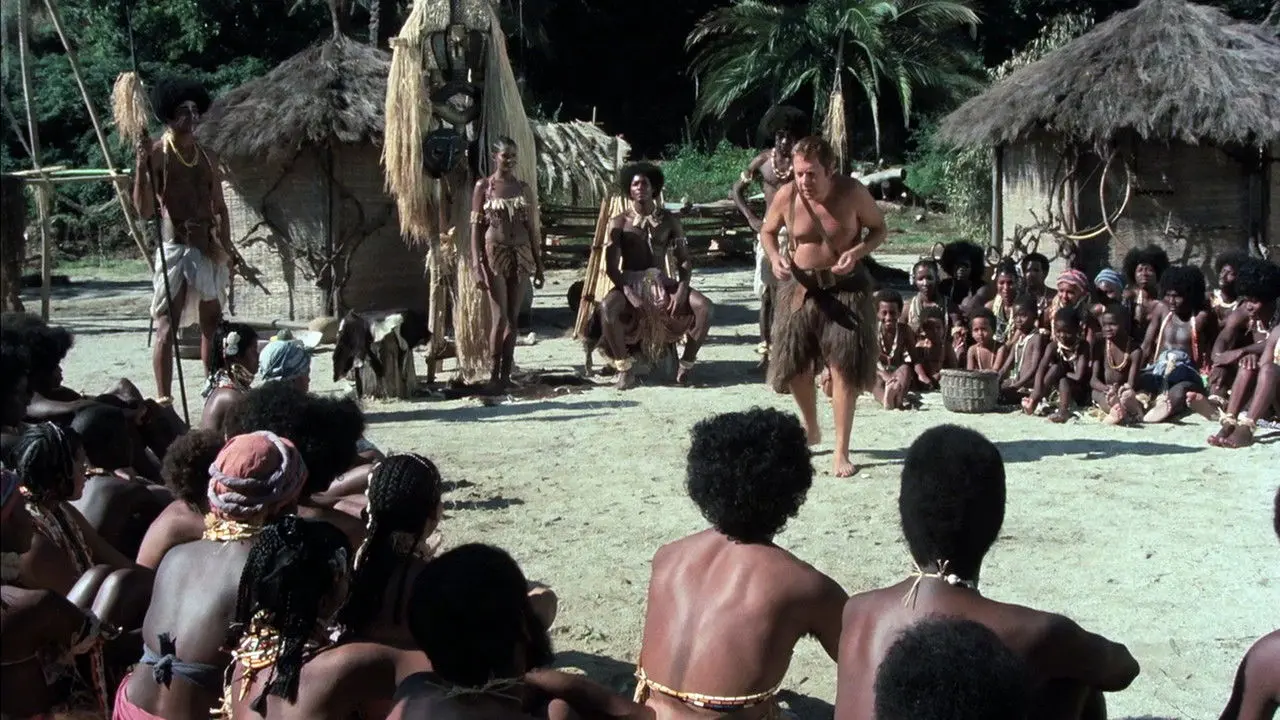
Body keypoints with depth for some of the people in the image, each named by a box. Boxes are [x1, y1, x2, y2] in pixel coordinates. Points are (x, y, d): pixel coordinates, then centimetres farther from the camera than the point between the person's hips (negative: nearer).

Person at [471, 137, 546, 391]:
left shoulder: (523, 188, 10)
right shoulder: (483, 186, 0)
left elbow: (532, 229, 12)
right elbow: (476, 228, -3)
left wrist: (539, 266, 9)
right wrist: (477, 267, -12)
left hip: (520, 256, 4)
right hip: (495, 254, -4)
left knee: (513, 320, 4)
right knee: (500, 318, -8)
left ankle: (506, 374, 9)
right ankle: (494, 375, 0)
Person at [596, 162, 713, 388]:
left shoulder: (669, 221, 7)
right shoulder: (619, 223, 0)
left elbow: (684, 260, 4)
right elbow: (611, 266, -8)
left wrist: (681, 291, -14)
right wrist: (629, 293, -24)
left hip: (662, 284, 2)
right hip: (630, 284, -2)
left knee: (703, 306, -24)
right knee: (608, 307, -37)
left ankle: (687, 363, -7)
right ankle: (624, 367, -19)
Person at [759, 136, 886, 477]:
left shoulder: (852, 192, -16)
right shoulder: (786, 196, -11)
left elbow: (879, 228, -2)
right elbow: (767, 230, 7)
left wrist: (858, 252, -21)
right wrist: (774, 256, -14)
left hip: (845, 286, -2)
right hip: (800, 286, 3)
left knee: (844, 367, -5)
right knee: (794, 365, 7)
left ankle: (841, 451, 3)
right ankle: (811, 429, 35)